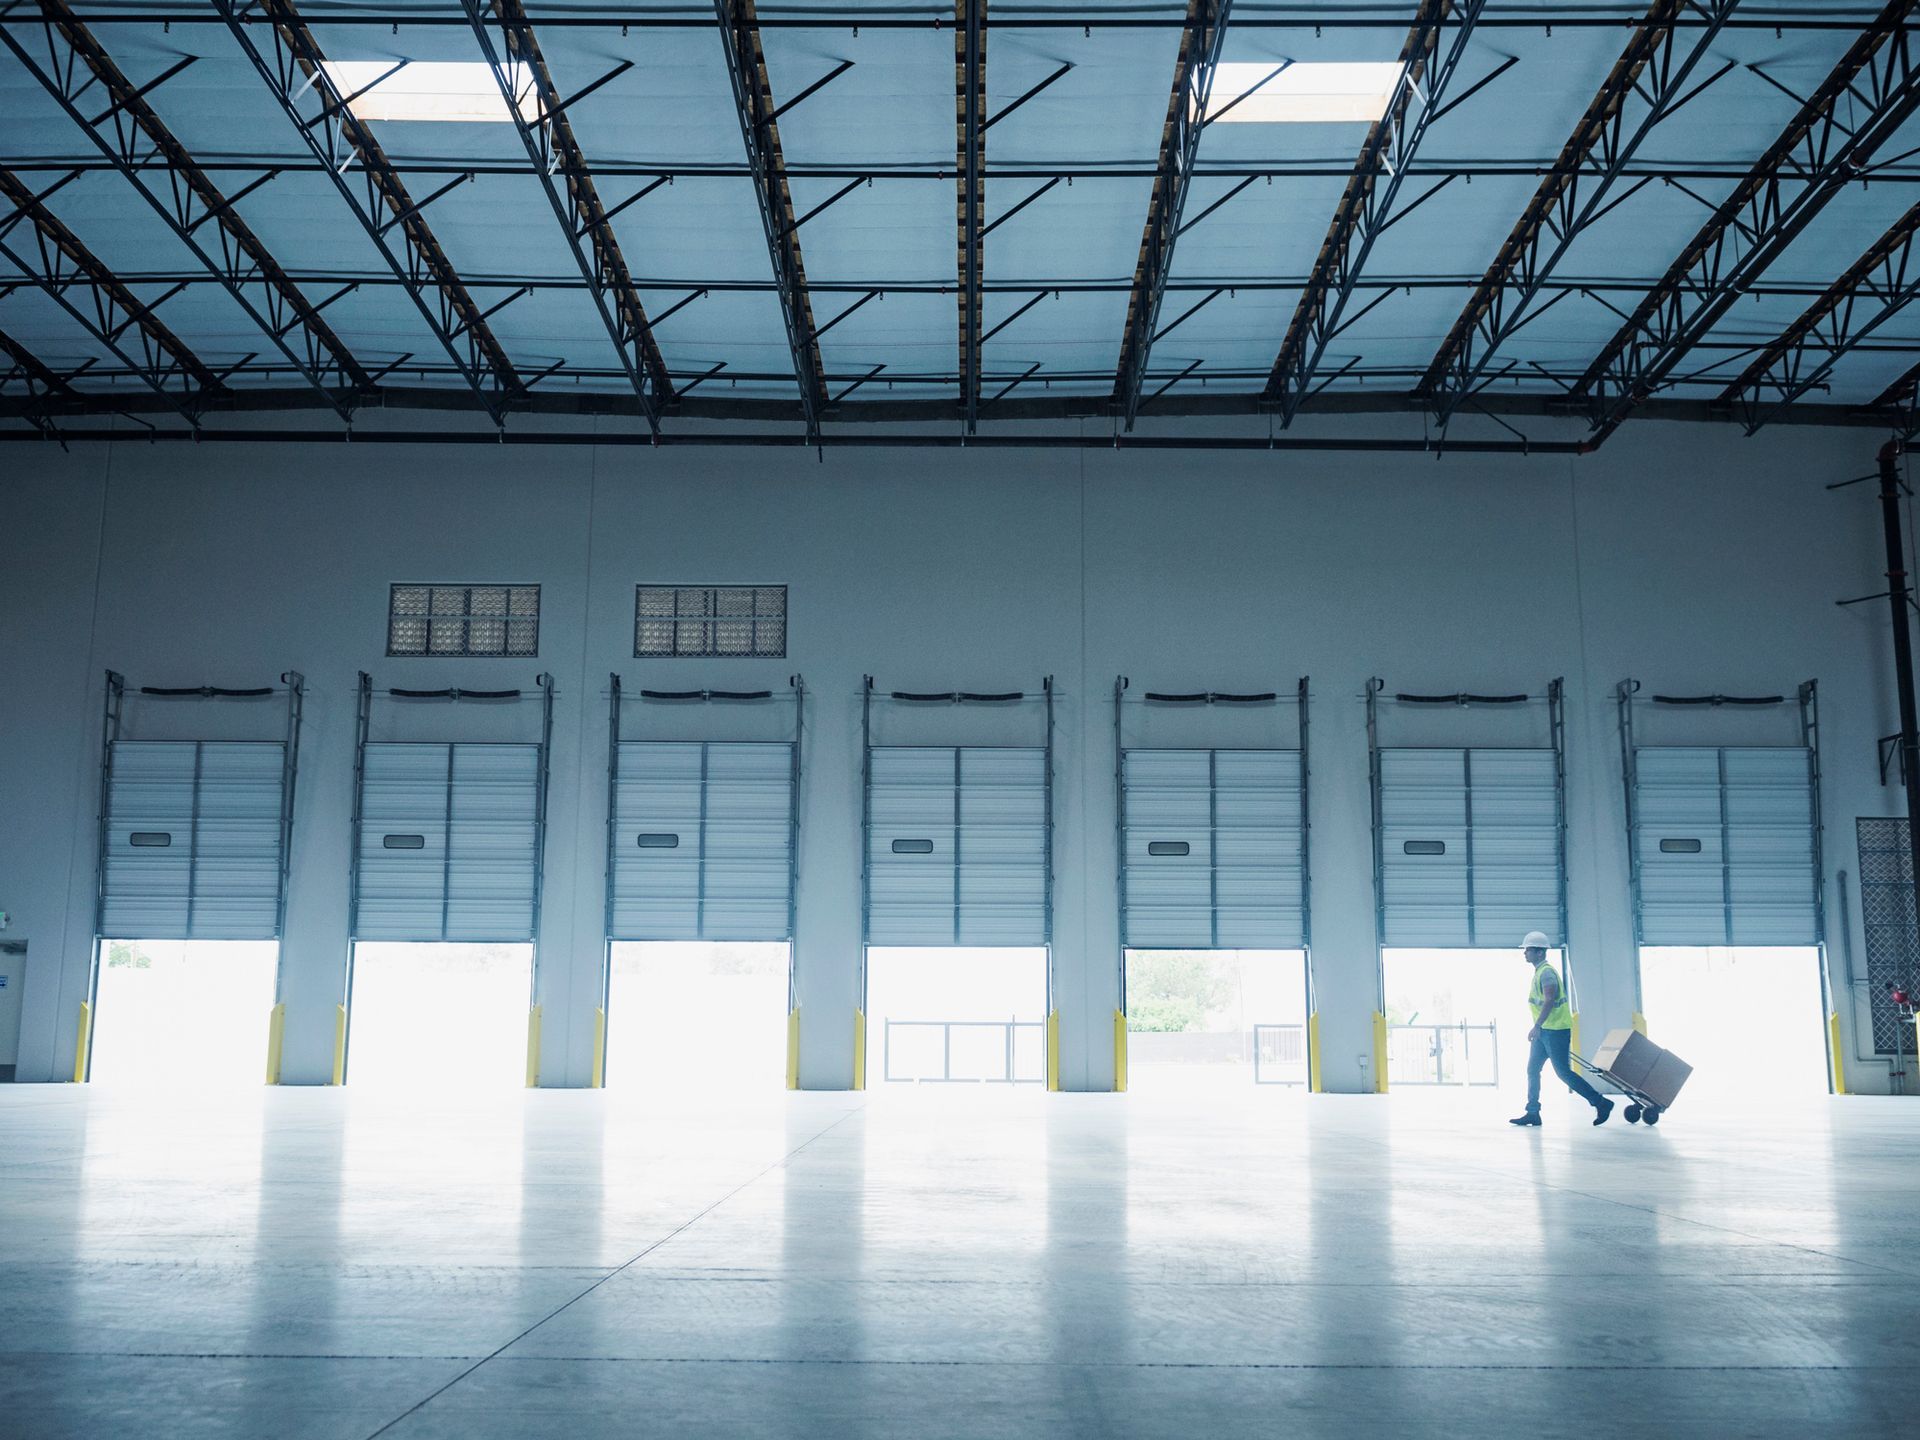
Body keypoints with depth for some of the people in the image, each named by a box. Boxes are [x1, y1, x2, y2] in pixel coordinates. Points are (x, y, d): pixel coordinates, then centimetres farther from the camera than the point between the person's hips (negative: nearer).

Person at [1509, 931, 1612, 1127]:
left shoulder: (1546, 972, -15)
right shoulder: (1539, 972, 16)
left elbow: (1549, 1000, -26)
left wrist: (1537, 1026, -29)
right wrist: (1538, 1027, 25)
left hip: (1556, 1030, -10)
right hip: (1544, 1031, 10)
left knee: (1563, 1072, -8)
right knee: (1532, 1070, 8)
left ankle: (1601, 1103, 0)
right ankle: (1532, 1113, 10)